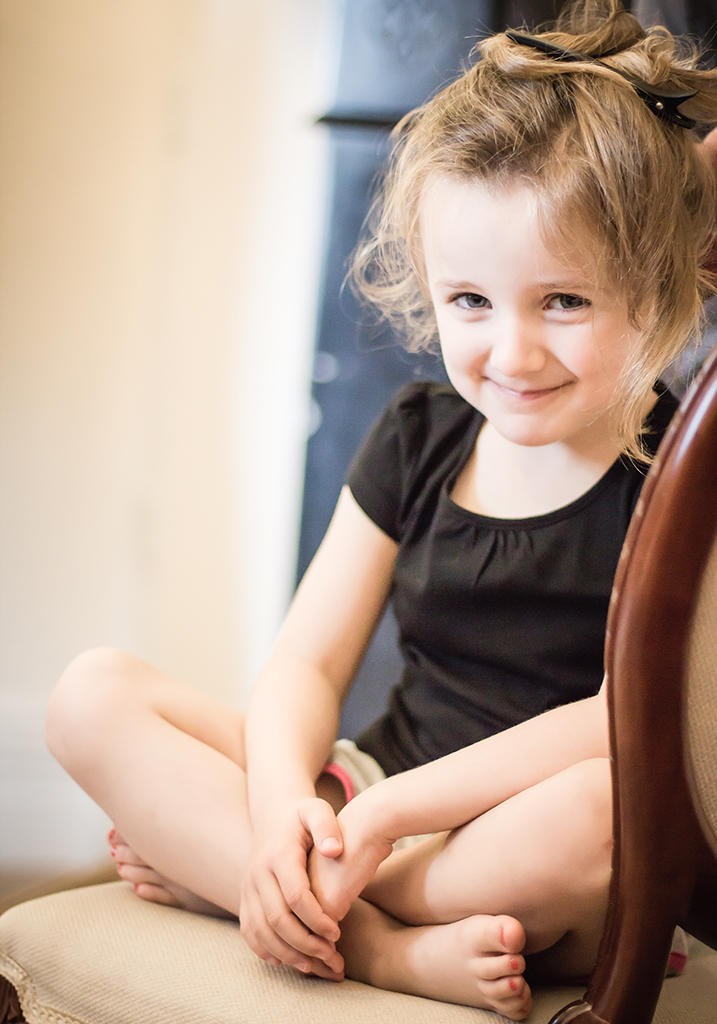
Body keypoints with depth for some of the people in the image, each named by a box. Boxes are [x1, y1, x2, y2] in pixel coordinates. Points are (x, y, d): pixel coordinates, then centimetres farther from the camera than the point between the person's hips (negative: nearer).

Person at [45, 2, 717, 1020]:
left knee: (597, 806, -41)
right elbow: (307, 663, 2)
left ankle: (209, 870, -20)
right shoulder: (416, 438, 5)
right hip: (367, 808, 5)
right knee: (94, 694, -10)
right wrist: (279, 803, -19)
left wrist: (387, 811, -25)